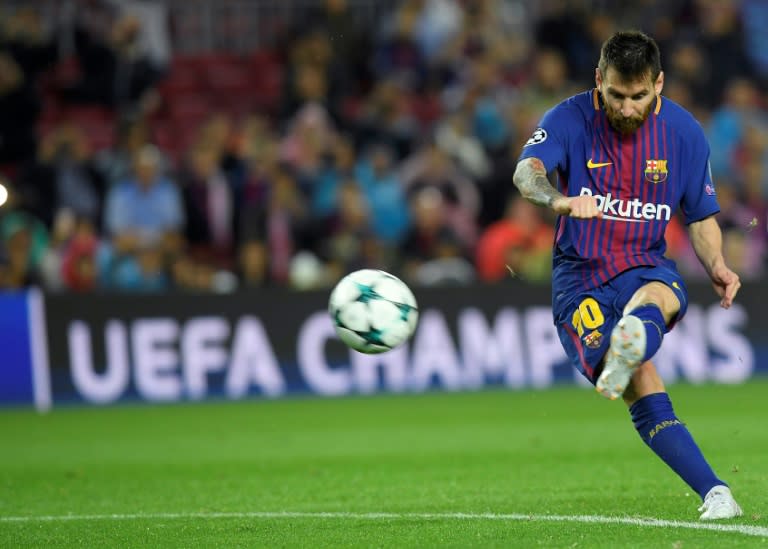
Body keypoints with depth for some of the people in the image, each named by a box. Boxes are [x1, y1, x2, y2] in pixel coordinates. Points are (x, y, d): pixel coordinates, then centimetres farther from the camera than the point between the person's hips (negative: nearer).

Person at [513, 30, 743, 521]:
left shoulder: (683, 131, 2)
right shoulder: (570, 119, -7)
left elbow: (701, 216, 13)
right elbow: (527, 171, -27)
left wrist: (717, 265, -8)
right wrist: (558, 200, -50)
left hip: (648, 268, 2)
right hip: (580, 276, -1)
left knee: (657, 298, -39)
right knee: (643, 388, -23)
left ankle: (630, 343, -72)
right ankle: (716, 494, -28)